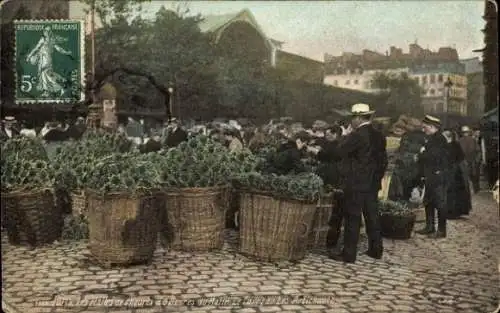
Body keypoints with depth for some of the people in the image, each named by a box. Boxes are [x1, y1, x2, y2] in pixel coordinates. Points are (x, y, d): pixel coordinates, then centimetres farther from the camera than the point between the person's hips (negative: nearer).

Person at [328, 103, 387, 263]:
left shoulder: (357, 135, -17)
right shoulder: (379, 136, 8)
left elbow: (341, 151, -13)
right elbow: (383, 160, 13)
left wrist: (344, 136, 0)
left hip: (356, 184, -7)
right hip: (373, 183, 8)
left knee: (352, 218, -3)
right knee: (372, 216, 14)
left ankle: (349, 253, 2)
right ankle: (376, 249, 21)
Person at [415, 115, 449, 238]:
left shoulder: (439, 139, -14)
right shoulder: (432, 139, 14)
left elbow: (433, 156, -23)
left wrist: (419, 156, -7)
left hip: (438, 176, -10)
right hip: (430, 177, 10)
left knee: (440, 203, -3)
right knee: (428, 202, 15)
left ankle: (441, 230, 3)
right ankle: (429, 227, 25)